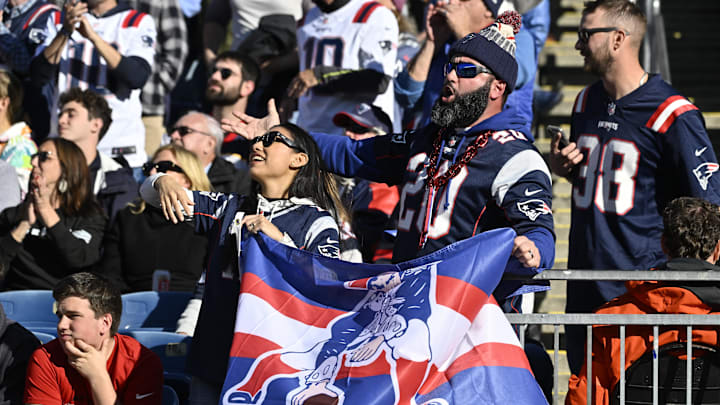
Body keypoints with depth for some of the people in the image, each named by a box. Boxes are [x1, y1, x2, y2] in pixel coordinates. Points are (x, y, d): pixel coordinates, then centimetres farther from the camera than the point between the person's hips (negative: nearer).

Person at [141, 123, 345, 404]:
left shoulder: (317, 222, 1)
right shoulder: (228, 208, 16)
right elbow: (149, 192, 15)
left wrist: (280, 240, -21)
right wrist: (162, 183, -9)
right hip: (214, 358, 4)